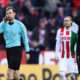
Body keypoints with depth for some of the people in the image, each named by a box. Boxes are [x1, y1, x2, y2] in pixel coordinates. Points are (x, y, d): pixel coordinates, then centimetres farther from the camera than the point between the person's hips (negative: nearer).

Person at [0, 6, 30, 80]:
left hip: (17, 49, -5)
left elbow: (25, 38, 3)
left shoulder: (19, 25, -2)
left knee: (9, 73, -13)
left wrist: (27, 52, 1)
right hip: (8, 49, 5)